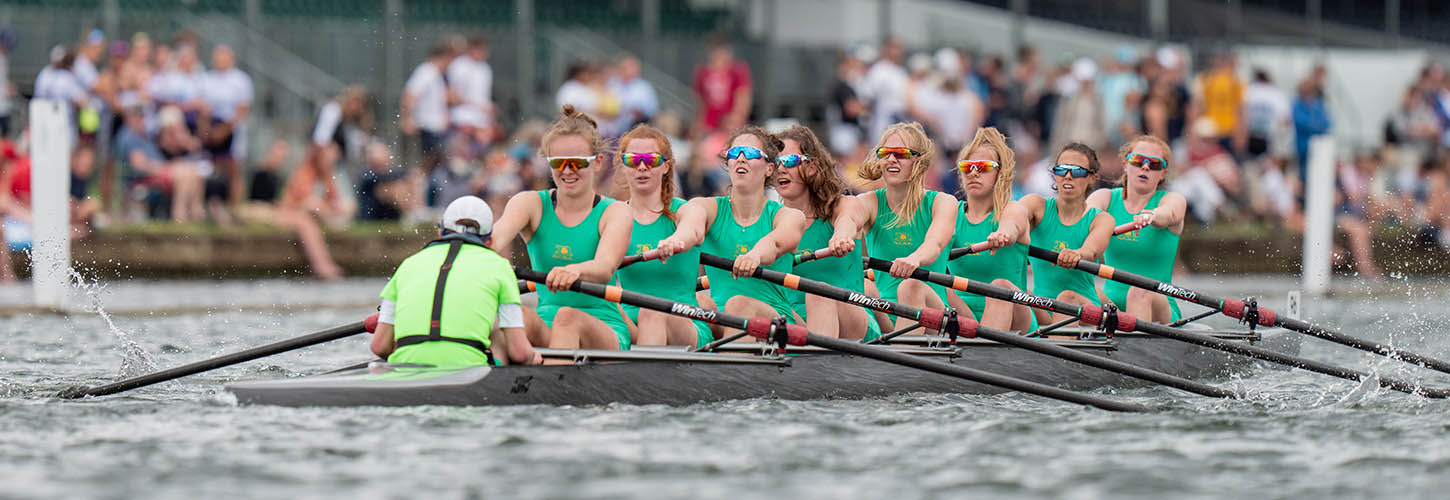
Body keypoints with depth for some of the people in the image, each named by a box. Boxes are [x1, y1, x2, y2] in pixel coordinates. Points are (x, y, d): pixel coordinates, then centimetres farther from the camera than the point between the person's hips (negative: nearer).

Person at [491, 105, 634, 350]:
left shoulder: (614, 213, 0)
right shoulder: (530, 203, 6)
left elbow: (605, 267, -22)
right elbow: (500, 234, -18)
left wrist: (575, 270, -47)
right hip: (545, 331, 2)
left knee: (568, 316, -35)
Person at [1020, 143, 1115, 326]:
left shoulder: (1101, 220, 0)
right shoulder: (1037, 205, 6)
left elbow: (1092, 250, -23)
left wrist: (1077, 255, -50)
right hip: (1042, 312, 2)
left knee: (1068, 297, -35)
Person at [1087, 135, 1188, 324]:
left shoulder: (1173, 200, 1)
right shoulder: (1106, 198, 8)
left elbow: (1168, 214, -25)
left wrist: (1151, 217, -51)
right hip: (1111, 303, 3)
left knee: (1140, 292, -36)